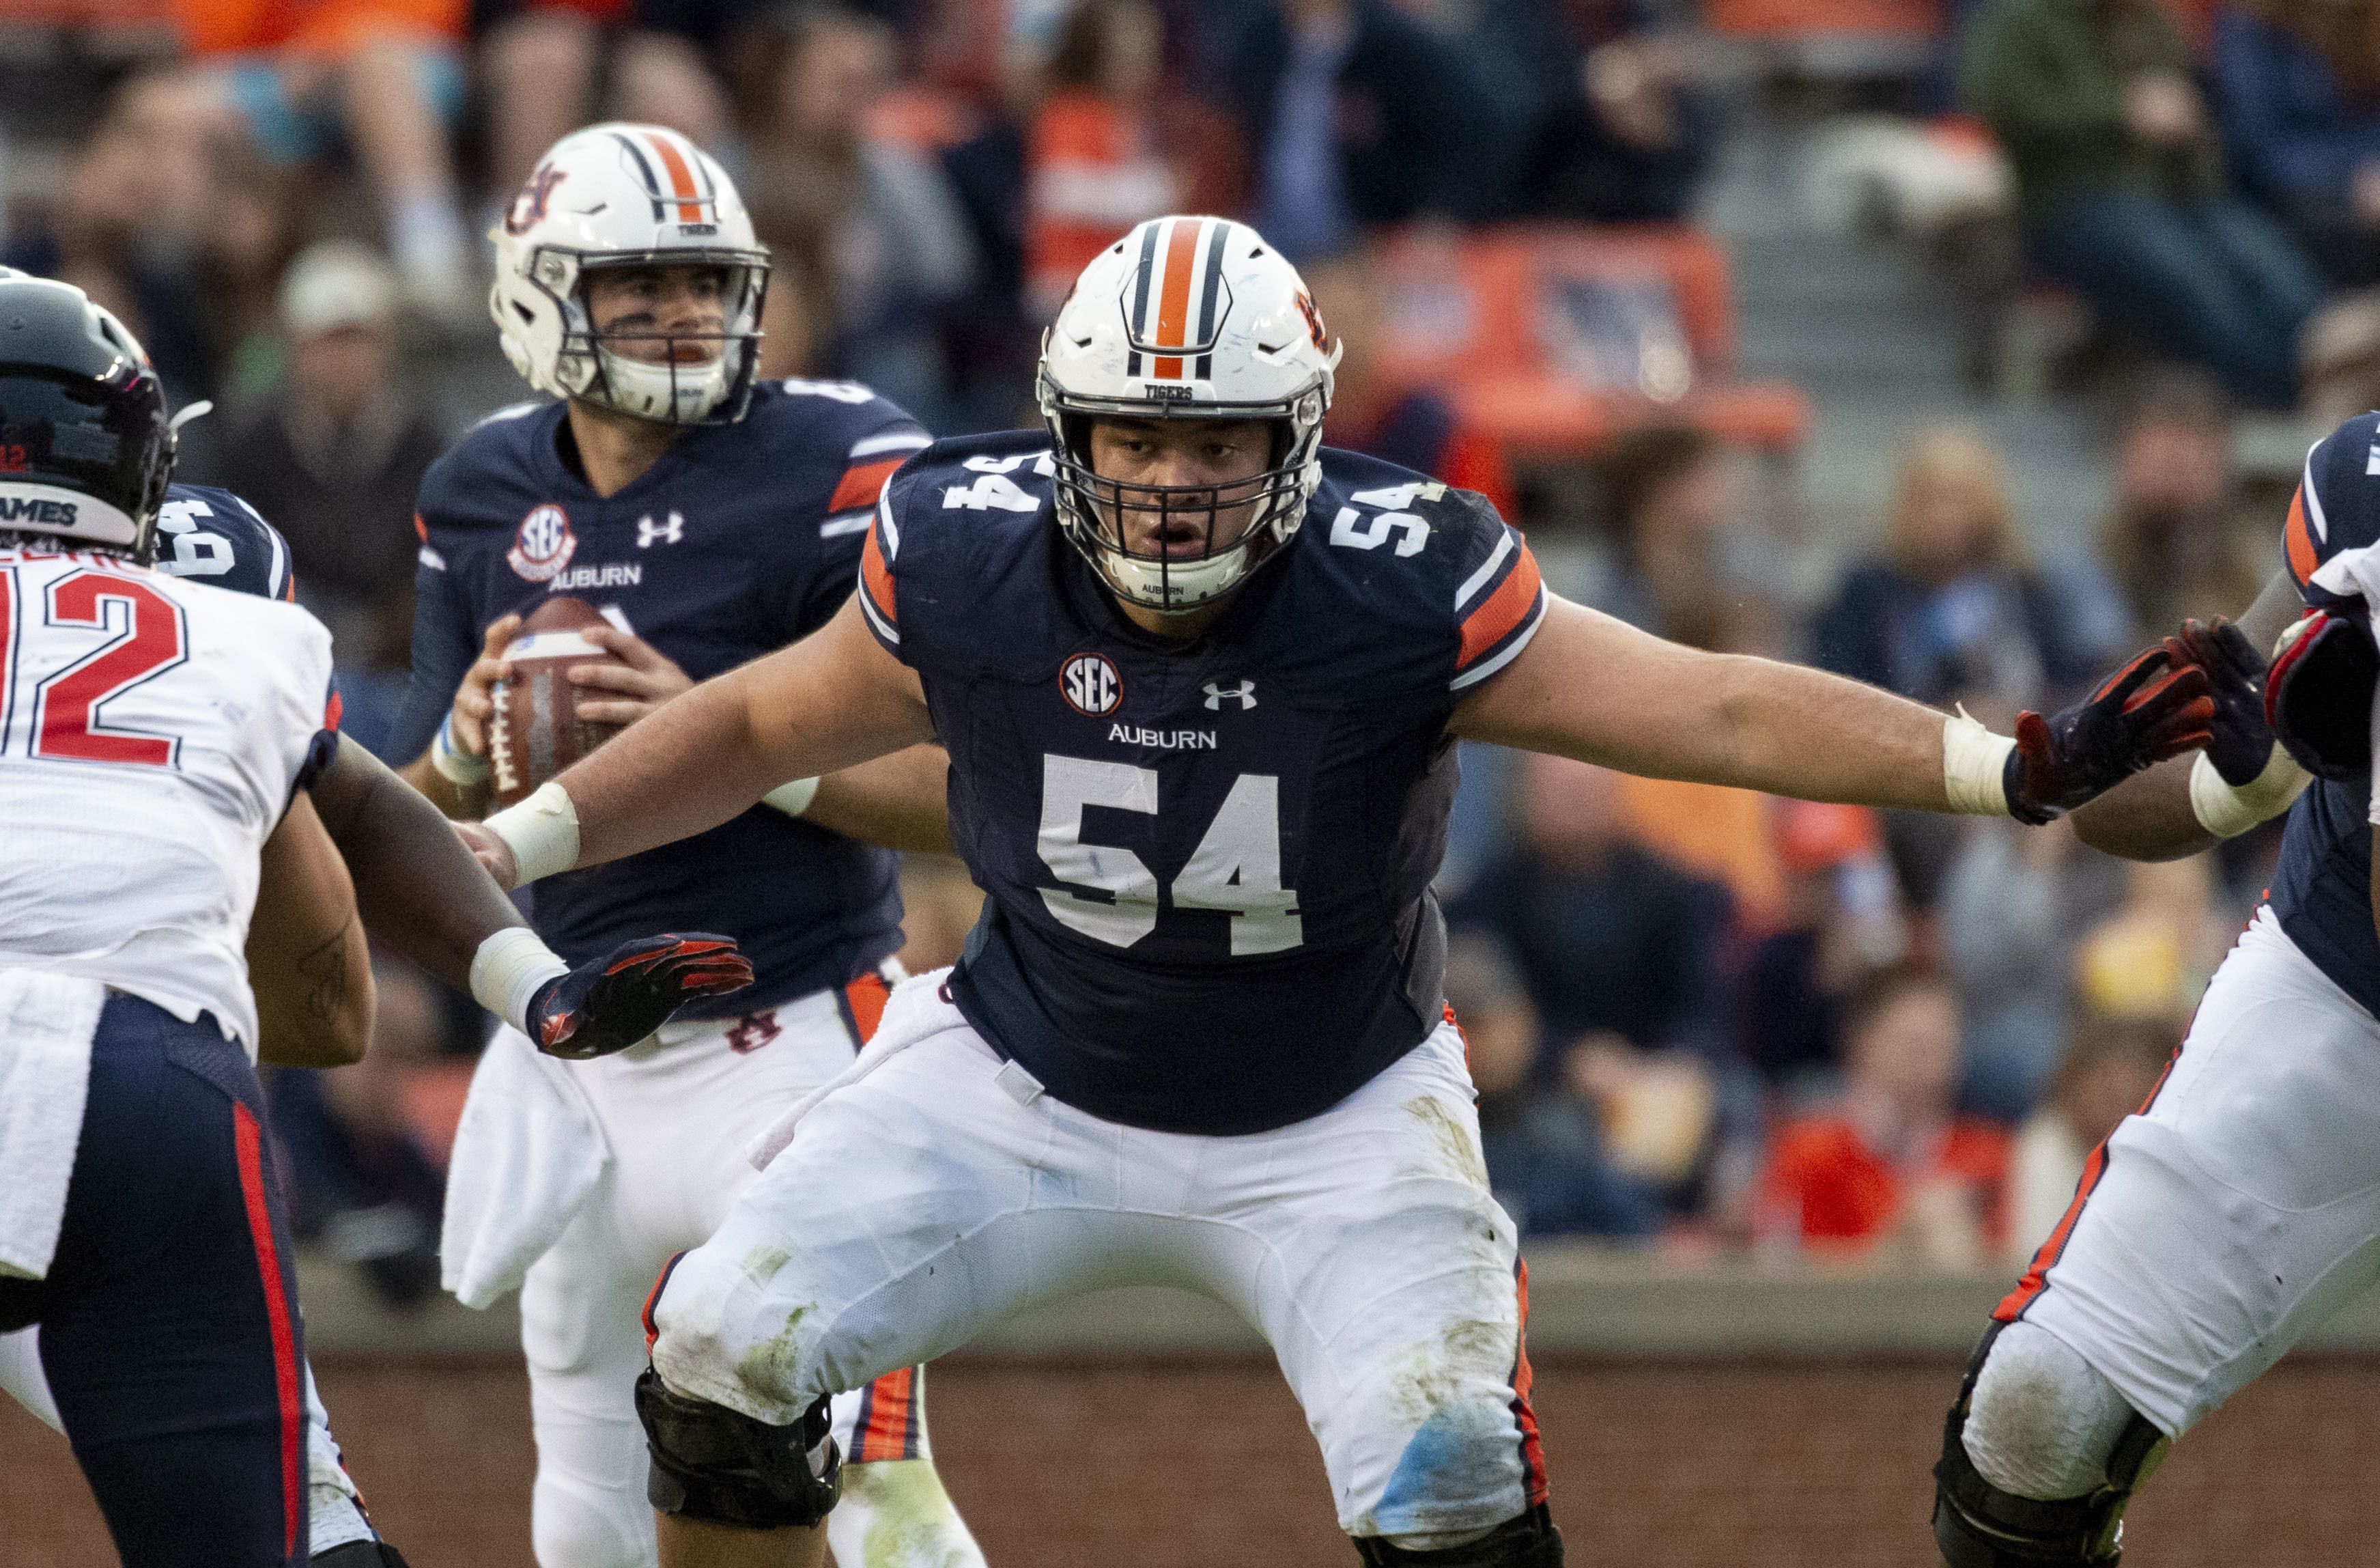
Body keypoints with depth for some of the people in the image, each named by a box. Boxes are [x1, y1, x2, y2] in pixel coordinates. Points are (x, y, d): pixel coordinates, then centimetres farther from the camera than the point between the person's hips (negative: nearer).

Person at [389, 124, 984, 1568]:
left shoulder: (830, 470, -11)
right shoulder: (486, 499, 6)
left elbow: (964, 793, -15)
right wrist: (470, 748, -12)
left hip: (788, 1046, -6)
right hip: (572, 1062, 6)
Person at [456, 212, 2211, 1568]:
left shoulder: (1402, 596, -25)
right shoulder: (966, 566, -18)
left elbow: (1716, 710, -24)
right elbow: (762, 725, 1)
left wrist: (2012, 768, -32)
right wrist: (503, 845, 0)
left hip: (1329, 1125, -2)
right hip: (1028, 1078, 2)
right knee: (726, 1355, -11)